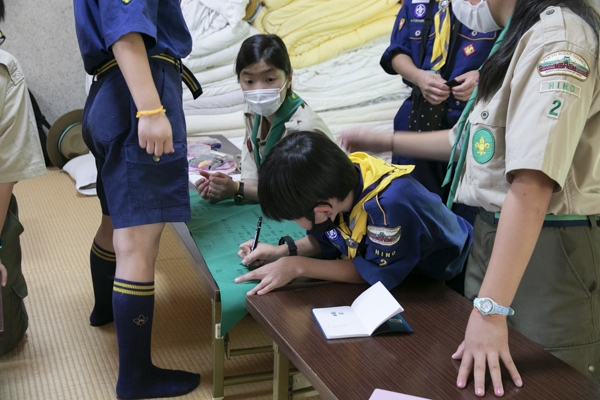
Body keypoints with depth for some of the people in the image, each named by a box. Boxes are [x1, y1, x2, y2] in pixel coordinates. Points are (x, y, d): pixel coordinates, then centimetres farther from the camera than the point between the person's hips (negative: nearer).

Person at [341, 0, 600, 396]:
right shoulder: (520, 37, 13)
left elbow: (532, 186, -29)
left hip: (549, 249, -9)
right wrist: (386, 142, 26)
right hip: (493, 236, 9)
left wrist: (491, 309, -33)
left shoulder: (557, 34, -19)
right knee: (479, 383, 17)